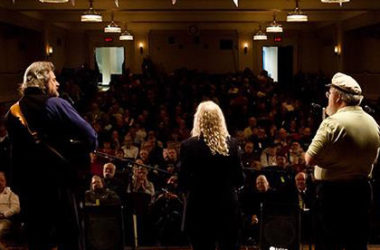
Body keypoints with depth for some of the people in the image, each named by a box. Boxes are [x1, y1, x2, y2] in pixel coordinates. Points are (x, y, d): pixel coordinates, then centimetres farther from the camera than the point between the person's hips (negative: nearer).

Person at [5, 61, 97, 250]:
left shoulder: (13, 112, 8)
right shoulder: (56, 105, -10)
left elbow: (14, 148, 13)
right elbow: (90, 137, -15)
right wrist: (73, 157, -2)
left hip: (26, 183, 6)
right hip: (56, 180, -5)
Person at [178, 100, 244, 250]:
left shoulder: (188, 145, -11)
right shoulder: (232, 144, -3)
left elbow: (182, 184, -7)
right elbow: (239, 181, 2)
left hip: (200, 209, -2)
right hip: (228, 209, 3)